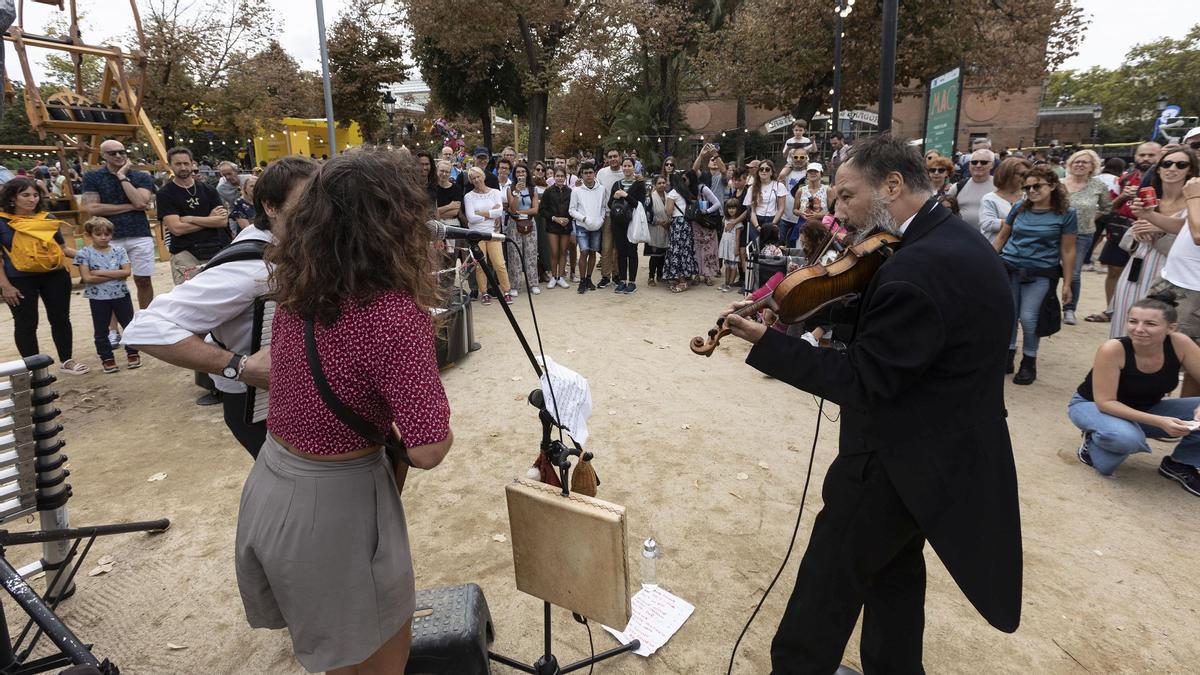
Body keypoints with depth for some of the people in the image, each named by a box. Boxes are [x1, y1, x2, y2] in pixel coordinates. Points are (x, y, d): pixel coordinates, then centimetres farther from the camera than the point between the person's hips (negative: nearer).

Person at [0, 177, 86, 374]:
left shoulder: (48, 219, 5)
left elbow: (62, 248, 12)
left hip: (55, 276, 3)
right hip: (20, 280, -3)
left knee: (60, 318, 11)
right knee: (26, 324, 6)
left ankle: (66, 361, 24)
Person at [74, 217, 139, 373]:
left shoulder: (119, 251, 0)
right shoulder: (84, 253, -5)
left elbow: (126, 272, -10)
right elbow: (87, 278, -14)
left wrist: (101, 272, -16)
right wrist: (115, 274, -14)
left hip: (121, 295, 1)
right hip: (98, 298, -1)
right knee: (101, 331, 9)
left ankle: (132, 354, 22)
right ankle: (107, 358, 20)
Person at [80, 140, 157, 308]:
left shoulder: (142, 177, 6)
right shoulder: (92, 177, 5)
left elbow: (140, 202, -10)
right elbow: (92, 208, -6)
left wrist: (122, 177, -7)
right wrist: (130, 207, -6)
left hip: (140, 236, 1)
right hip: (109, 238, -1)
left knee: (144, 281, 6)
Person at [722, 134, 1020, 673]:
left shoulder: (914, 271, -29)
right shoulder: (959, 241, 4)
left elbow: (861, 384, -25)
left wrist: (765, 342, -23)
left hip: (901, 459, -10)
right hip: (944, 449, 10)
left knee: (829, 581, 7)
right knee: (895, 569, 26)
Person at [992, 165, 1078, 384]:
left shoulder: (1066, 214, -1)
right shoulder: (1019, 208, 5)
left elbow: (1068, 251, 0)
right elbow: (1001, 238, 14)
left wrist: (1067, 284, -1)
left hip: (1040, 273, -3)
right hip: (1009, 268, 3)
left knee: (1028, 317, -10)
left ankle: (1029, 361, 10)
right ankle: (1007, 356, 20)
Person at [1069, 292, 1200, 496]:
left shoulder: (1179, 343, -19)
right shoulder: (1113, 350, -31)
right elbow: (1105, 402, -28)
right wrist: (1158, 422, -37)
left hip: (1145, 410, 5)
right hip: (1092, 406, -5)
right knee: (1128, 438, -37)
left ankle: (1179, 464, 8)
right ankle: (1094, 444, -2)